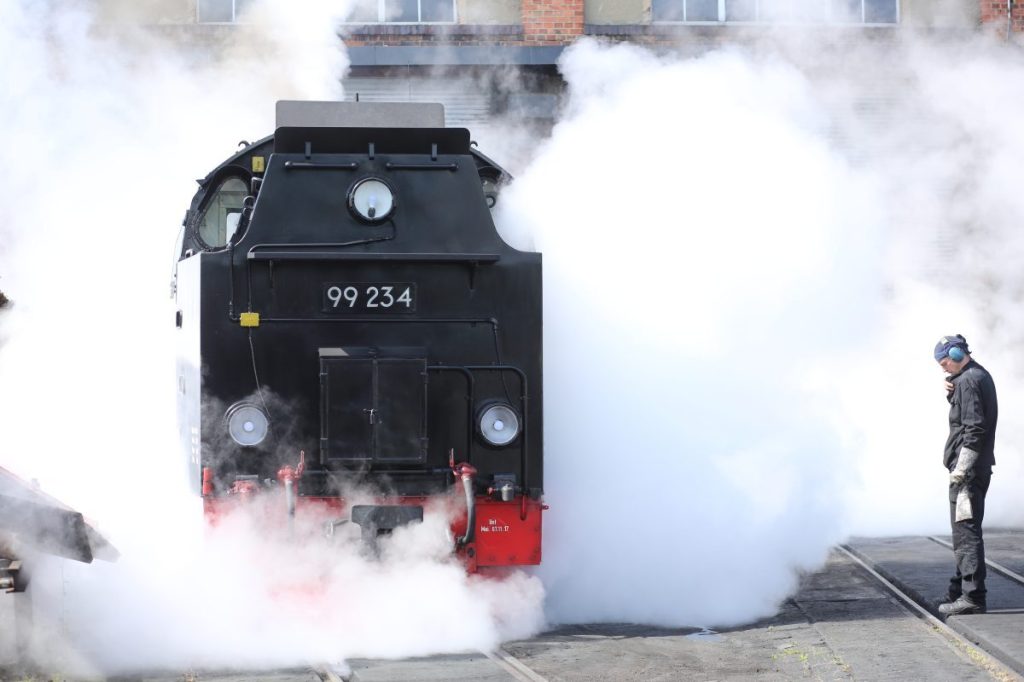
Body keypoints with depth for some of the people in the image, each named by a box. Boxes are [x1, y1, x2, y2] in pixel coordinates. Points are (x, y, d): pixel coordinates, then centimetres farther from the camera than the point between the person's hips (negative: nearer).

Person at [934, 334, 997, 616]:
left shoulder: (967, 381, -16)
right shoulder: (980, 375, 15)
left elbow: (974, 428, -22)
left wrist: (961, 468, -21)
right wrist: (951, 394, 3)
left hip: (967, 468, -11)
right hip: (978, 466, 11)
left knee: (966, 531, -11)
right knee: (964, 531, 19)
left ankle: (972, 596, -13)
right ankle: (962, 588, 28)